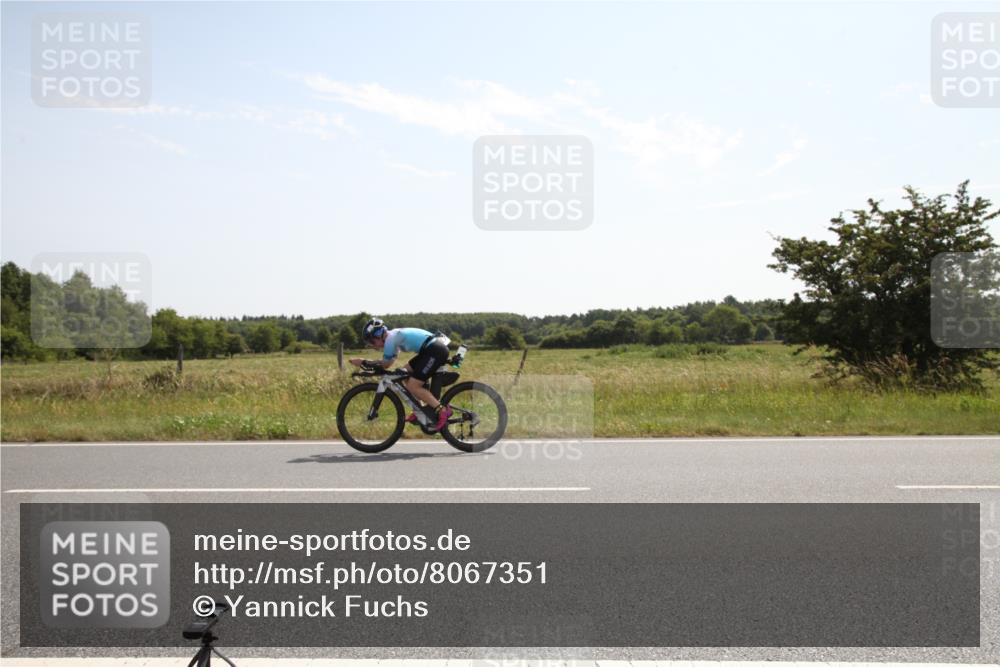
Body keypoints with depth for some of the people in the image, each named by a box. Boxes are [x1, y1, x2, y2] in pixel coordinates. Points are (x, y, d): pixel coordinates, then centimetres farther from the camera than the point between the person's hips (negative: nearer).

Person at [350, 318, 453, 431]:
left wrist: (363, 362, 5)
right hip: (434, 349, 10)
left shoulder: (390, 338, -9)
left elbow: (386, 364, -4)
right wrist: (368, 364, 14)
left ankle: (442, 410, -10)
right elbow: (389, 362, 21)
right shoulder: (395, 336, 20)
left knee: (412, 386, -8)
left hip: (435, 351, -10)